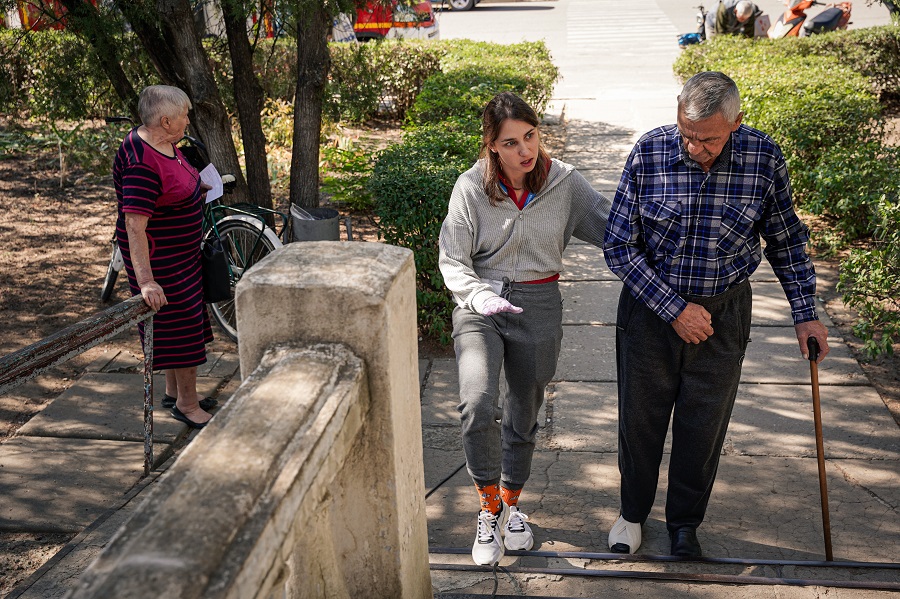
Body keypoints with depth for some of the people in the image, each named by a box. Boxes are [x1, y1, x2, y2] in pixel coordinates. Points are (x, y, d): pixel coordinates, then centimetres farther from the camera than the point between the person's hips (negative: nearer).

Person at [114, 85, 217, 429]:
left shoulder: (164, 143, 2)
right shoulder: (142, 163, -28)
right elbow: (134, 225, -34)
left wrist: (196, 187, 8)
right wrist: (145, 281, -38)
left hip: (183, 250, 10)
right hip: (158, 255, -10)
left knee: (184, 320, 19)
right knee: (181, 323, 0)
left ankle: (174, 392, 35)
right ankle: (187, 405, 14)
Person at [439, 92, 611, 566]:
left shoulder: (563, 181, -5)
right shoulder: (471, 187, -9)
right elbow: (452, 261, -8)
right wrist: (481, 296, -26)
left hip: (539, 307, 2)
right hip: (481, 304, -2)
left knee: (523, 415, 15)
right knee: (478, 404, -23)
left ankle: (510, 504, 39)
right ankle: (488, 508, 0)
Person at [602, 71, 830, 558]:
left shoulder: (763, 158, -13)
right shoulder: (648, 154, -17)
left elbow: (786, 241, 3)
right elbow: (618, 247, -12)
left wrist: (805, 312, 0)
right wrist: (674, 308, -15)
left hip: (723, 313, 1)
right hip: (649, 308, 0)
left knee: (703, 425, 12)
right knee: (640, 417, 13)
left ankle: (685, 522, 36)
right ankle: (633, 512, 38)